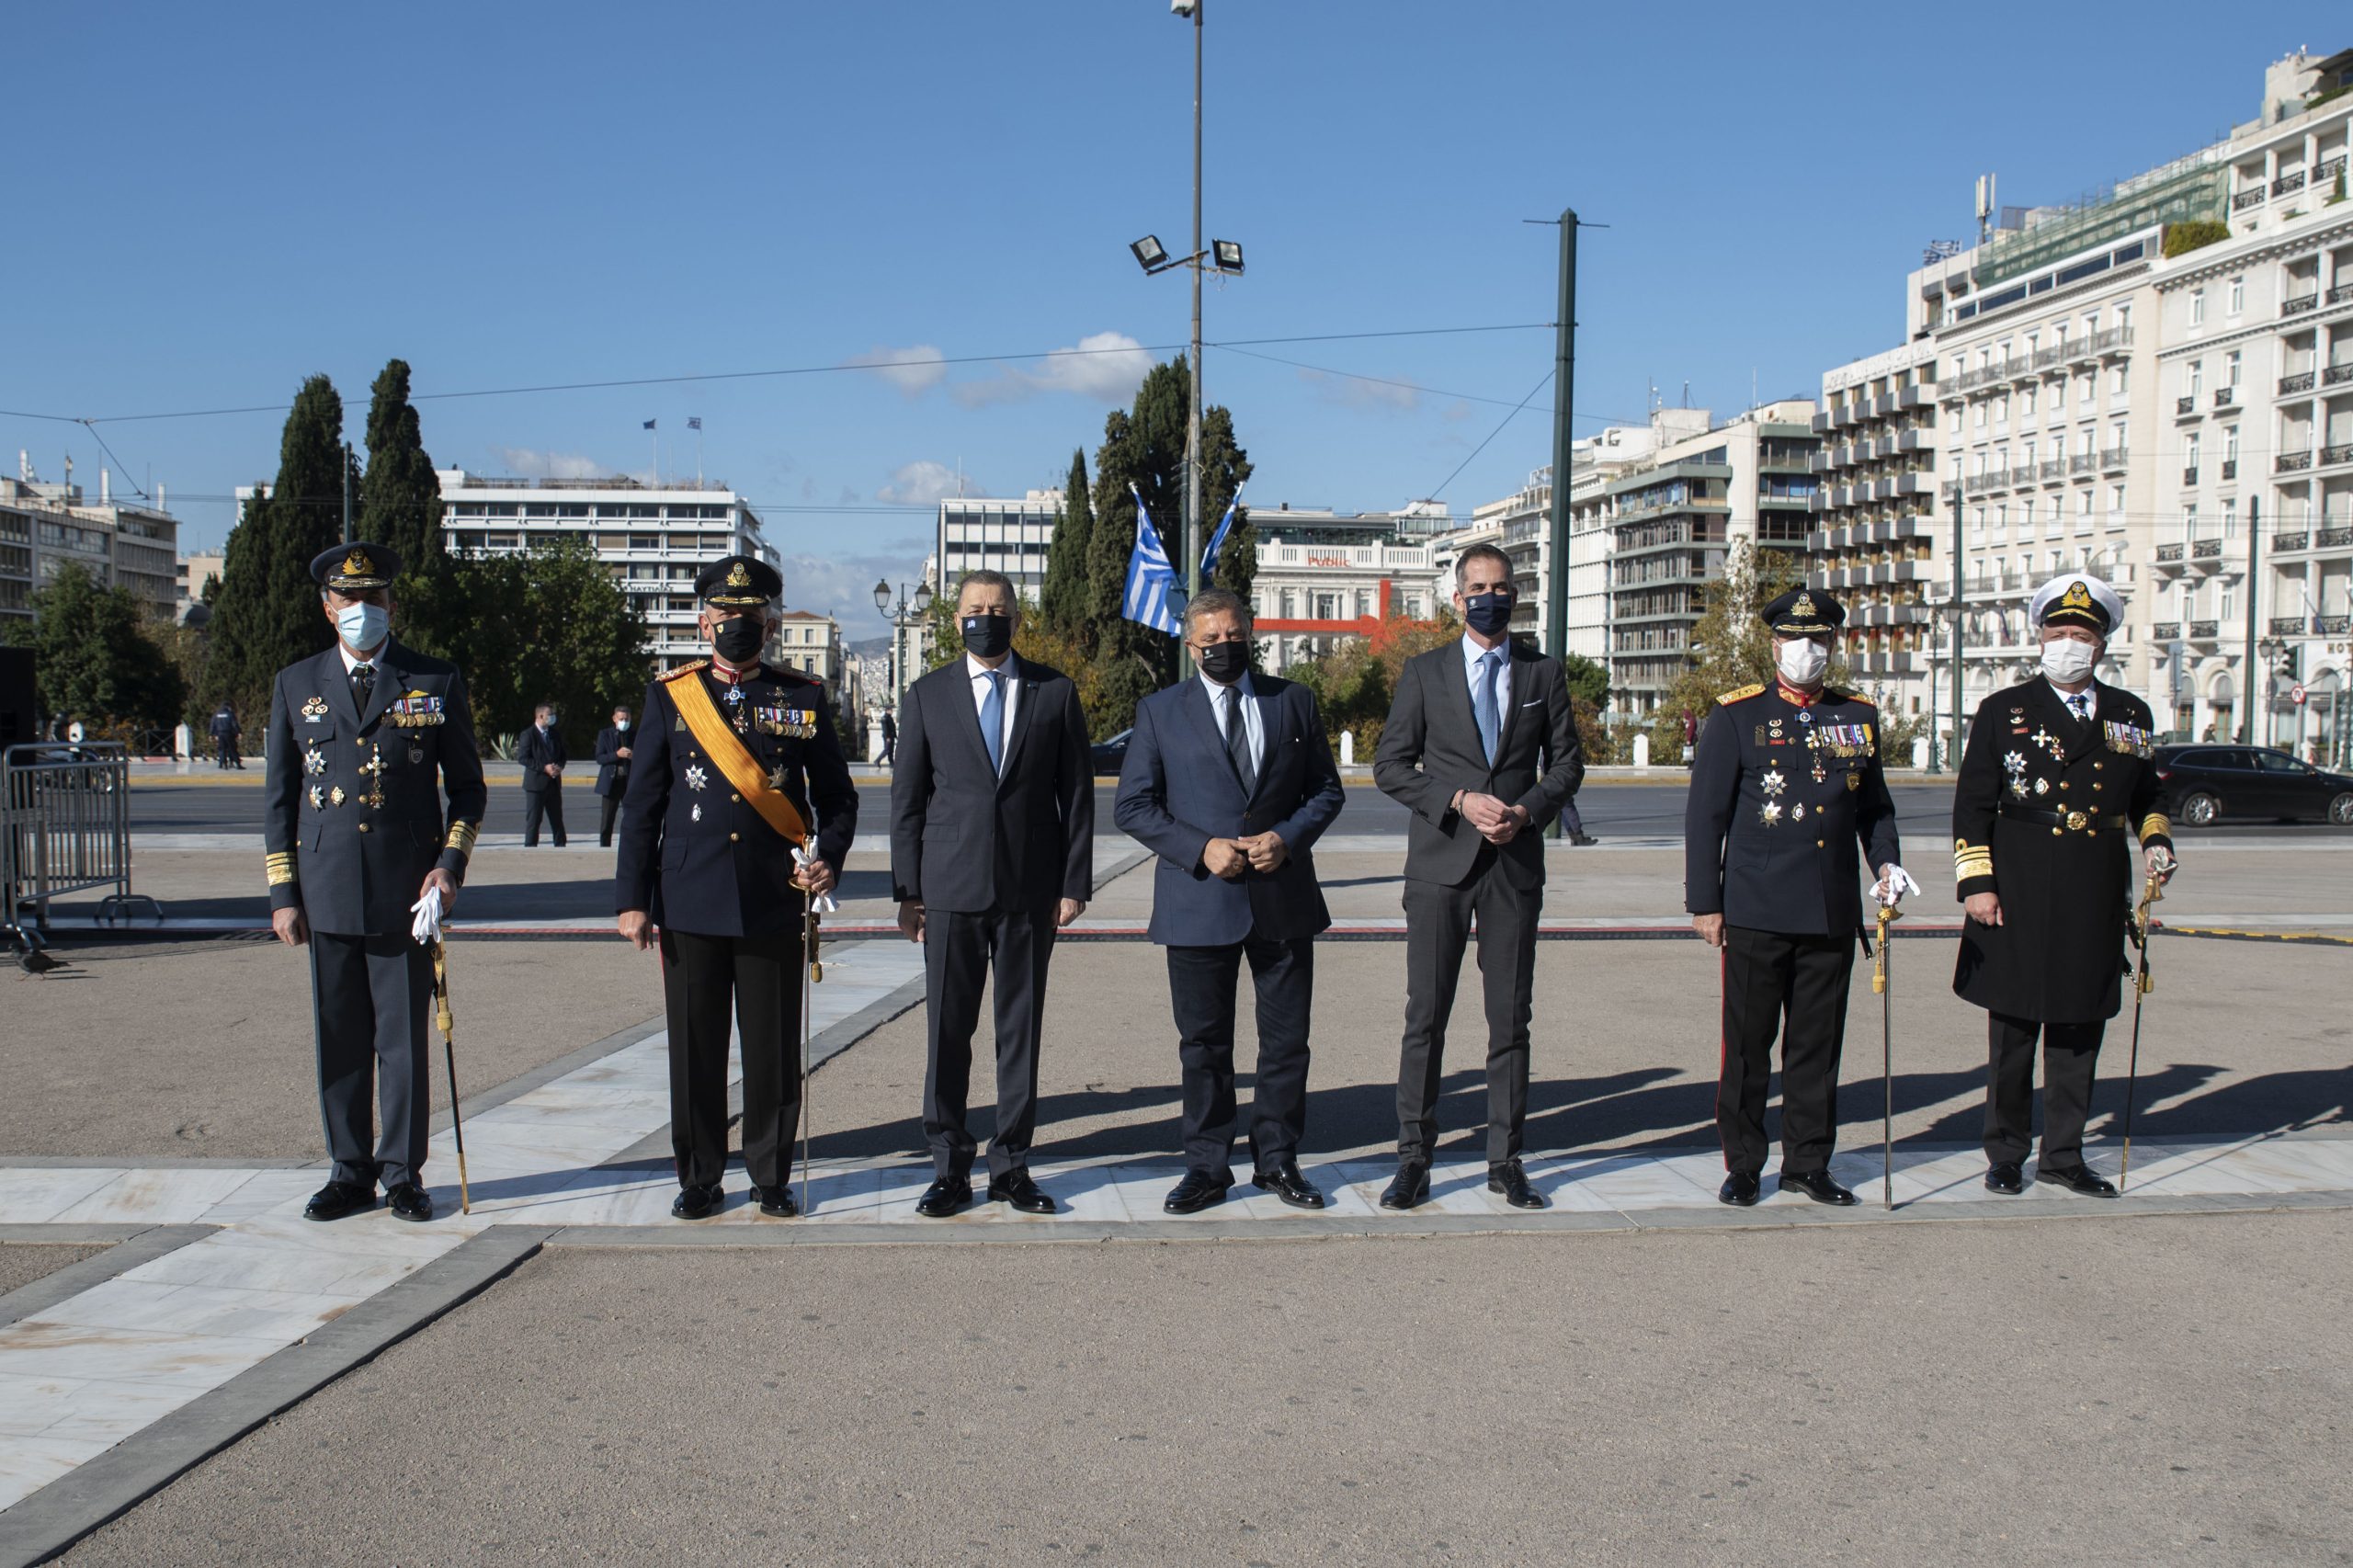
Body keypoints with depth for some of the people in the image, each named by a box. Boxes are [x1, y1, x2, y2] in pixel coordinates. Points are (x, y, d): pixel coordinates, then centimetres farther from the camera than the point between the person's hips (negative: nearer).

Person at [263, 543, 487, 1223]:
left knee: (405, 1040, 2)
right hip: (327, 893, 2)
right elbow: (278, 797, 11)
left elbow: (467, 786, 8)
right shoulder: (296, 684, 10)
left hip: (405, 893, -2)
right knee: (338, 1041, 7)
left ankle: (403, 1173, 14)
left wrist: (451, 864, -6)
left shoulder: (437, 683, 5)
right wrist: (282, 893, 5)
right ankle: (350, 1172, 19)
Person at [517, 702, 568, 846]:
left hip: (554, 782, 6)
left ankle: (560, 847, 14)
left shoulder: (556, 734, 12)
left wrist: (559, 766, -5)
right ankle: (530, 848, 2)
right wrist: (544, 768, -19)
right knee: (533, 820, -3)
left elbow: (562, 755, 18)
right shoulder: (528, 735, -7)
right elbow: (522, 758, -13)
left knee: (557, 819, 9)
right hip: (536, 782, -6)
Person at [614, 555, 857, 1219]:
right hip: (690, 904, 0)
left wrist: (829, 858, -9)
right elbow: (641, 806, 6)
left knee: (774, 1048, 5)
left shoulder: (803, 700, 5)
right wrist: (632, 898, 0)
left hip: (775, 904, 0)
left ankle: (770, 1177, 19)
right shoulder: (669, 697, 5)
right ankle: (699, 1179, 20)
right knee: (695, 1048, 6)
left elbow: (838, 798, 10)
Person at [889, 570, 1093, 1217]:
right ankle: (948, 1168, 15)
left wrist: (1075, 883, 0)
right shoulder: (928, 694, 6)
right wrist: (906, 891, 1)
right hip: (951, 889, 0)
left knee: (1021, 1029, 6)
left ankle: (1012, 1165, 17)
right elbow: (908, 798, 6)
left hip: (1030, 889, 0)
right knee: (946, 1030, 3)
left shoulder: (1055, 691, 6)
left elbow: (1077, 793, 6)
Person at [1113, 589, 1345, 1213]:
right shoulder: (1159, 711, 3)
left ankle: (1277, 1160, 23)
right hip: (1198, 902, -1)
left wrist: (1289, 837, -9)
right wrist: (1201, 848, -12)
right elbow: (1131, 805, 0)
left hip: (1283, 898, 2)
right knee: (1203, 1043, 6)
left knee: (1287, 1040, 8)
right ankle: (1207, 1167, 18)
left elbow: (1326, 789, 10)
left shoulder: (1293, 701, 9)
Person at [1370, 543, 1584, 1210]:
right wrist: (1459, 800, -12)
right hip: (1440, 862, -1)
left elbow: (1566, 761, 11)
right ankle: (1414, 1160, 8)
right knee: (1425, 1017, -1)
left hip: (1516, 864, 2)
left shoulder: (1543, 673, 10)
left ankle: (1505, 1161, 15)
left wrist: (1528, 810, -8)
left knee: (1511, 1019, 6)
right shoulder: (1424, 672, 5)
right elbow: (1391, 764, 1)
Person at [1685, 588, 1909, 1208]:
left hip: (1833, 915, 4)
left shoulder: (1859, 717, 12)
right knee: (1748, 1043, 4)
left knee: (1818, 1042, 10)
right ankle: (1743, 1166, 15)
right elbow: (1705, 813, -1)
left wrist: (1887, 861, 3)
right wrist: (1704, 902, -4)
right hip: (1756, 913, -3)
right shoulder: (1736, 716, 0)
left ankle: (1808, 1162, 21)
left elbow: (1875, 805, 21)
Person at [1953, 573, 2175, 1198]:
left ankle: (2064, 1154, 21)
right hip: (2019, 897, -3)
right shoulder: (2003, 711, 2)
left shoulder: (2131, 714, 11)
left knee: (2080, 1031, 9)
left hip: (2096, 902, 3)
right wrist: (1976, 883, -8)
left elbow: (2145, 795, 23)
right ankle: (2006, 1156, 17)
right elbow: (1972, 807, 0)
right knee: (2013, 1033, 5)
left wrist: (2157, 841, 3)